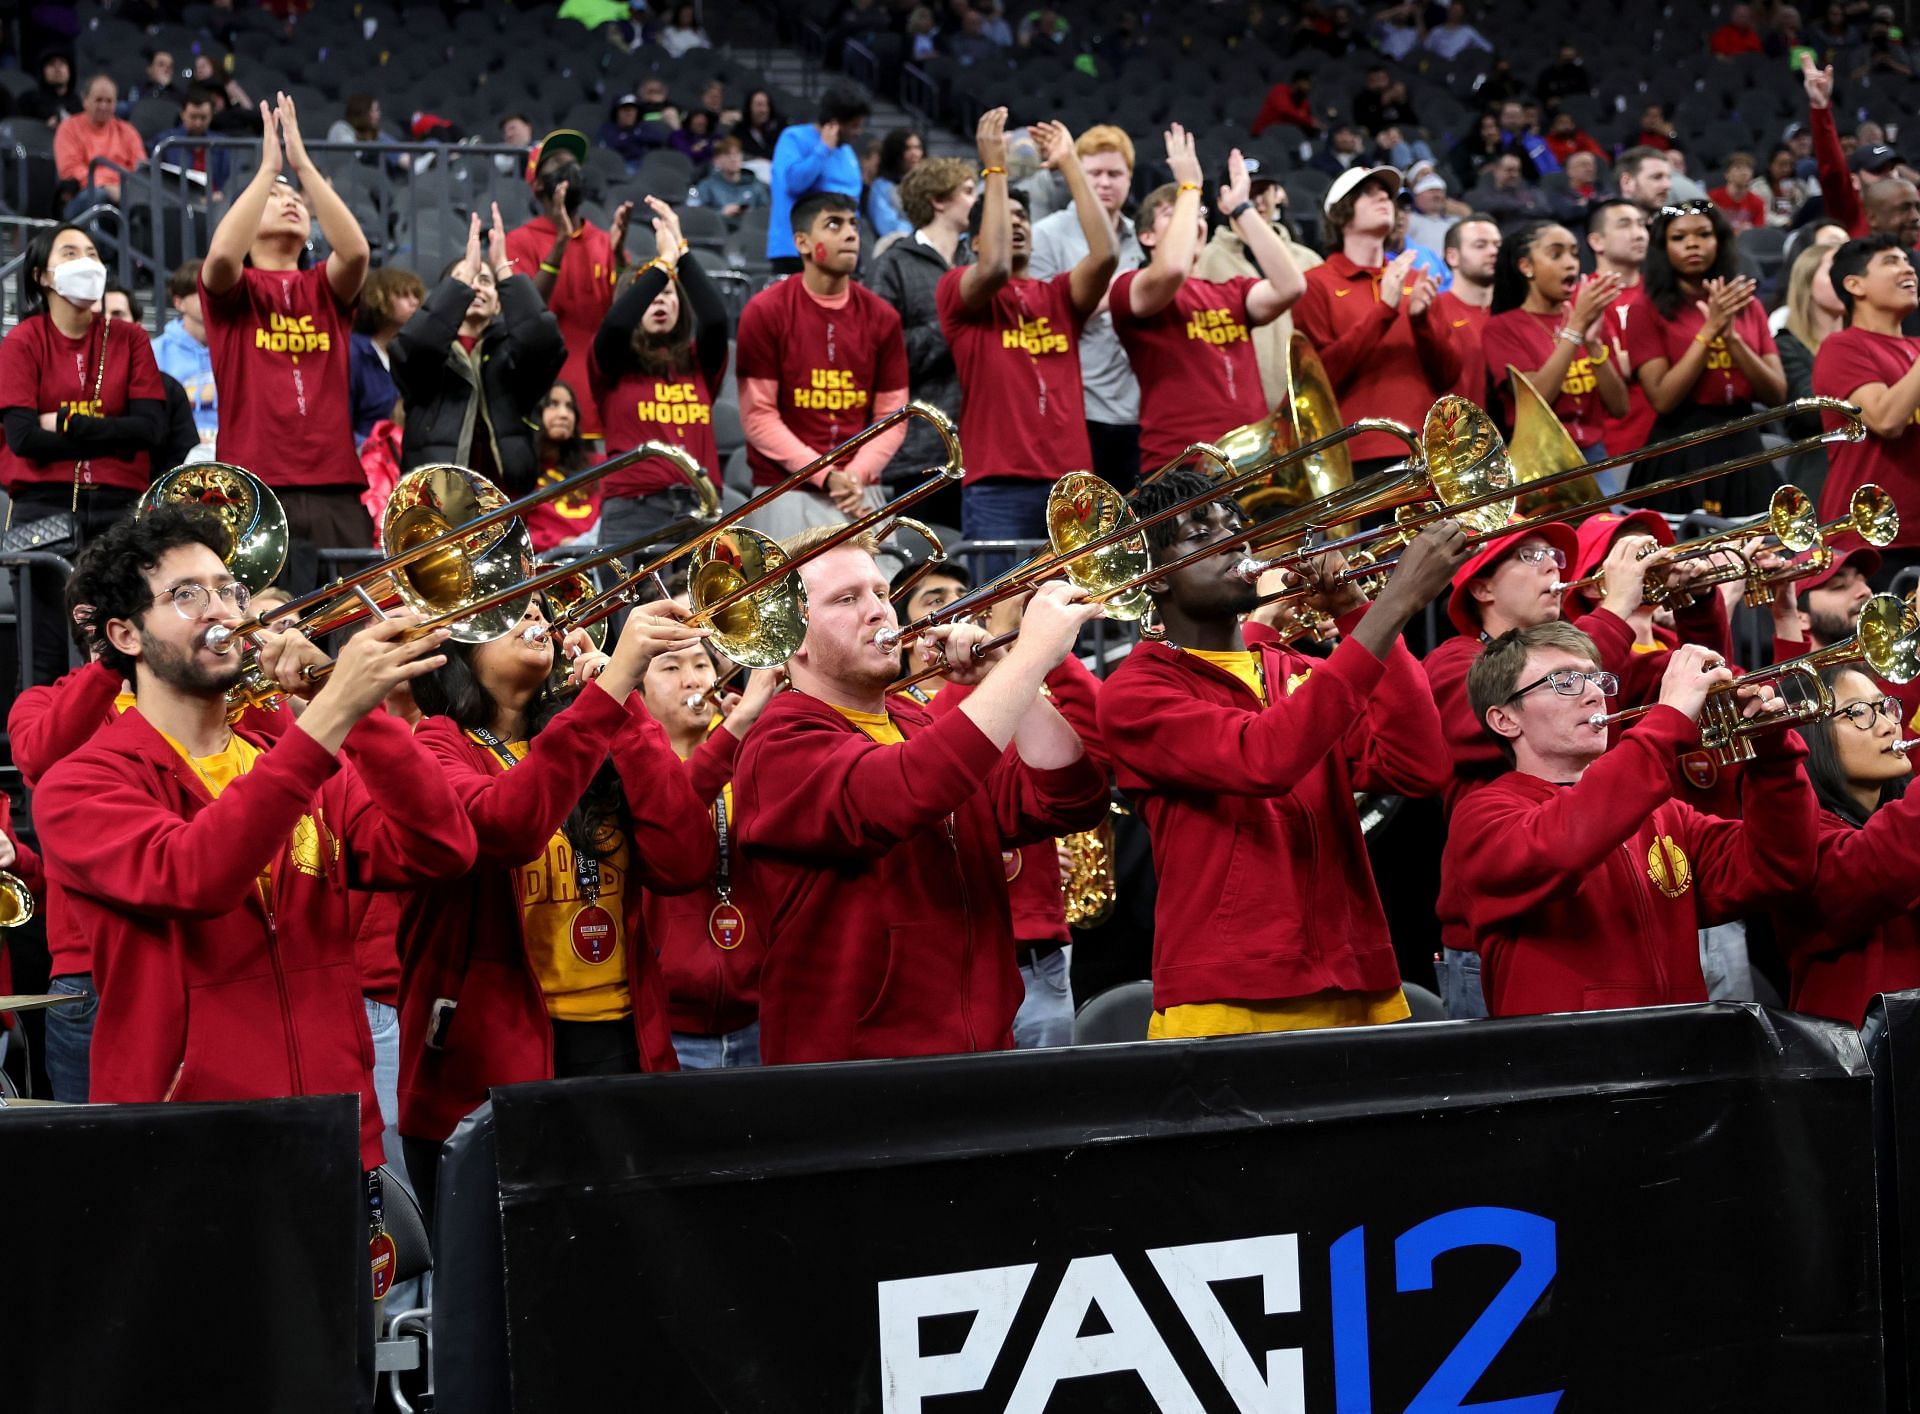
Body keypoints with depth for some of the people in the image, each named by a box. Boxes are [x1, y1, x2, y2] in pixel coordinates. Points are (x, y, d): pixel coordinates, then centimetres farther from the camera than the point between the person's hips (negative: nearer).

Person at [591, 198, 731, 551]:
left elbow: (716, 318, -4)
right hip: (633, 509, -2)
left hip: (700, 508, 2)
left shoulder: (700, 361, 14)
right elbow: (616, 323, -11)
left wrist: (681, 250, -5)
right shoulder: (614, 363, 9)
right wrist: (664, 260, -6)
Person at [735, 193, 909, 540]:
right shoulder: (765, 311, -2)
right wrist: (827, 476, -13)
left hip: (860, 494, 3)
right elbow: (758, 415, -6)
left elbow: (892, 415, 8)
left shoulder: (881, 316, 8)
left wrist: (856, 473, -10)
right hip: (788, 495, -3)